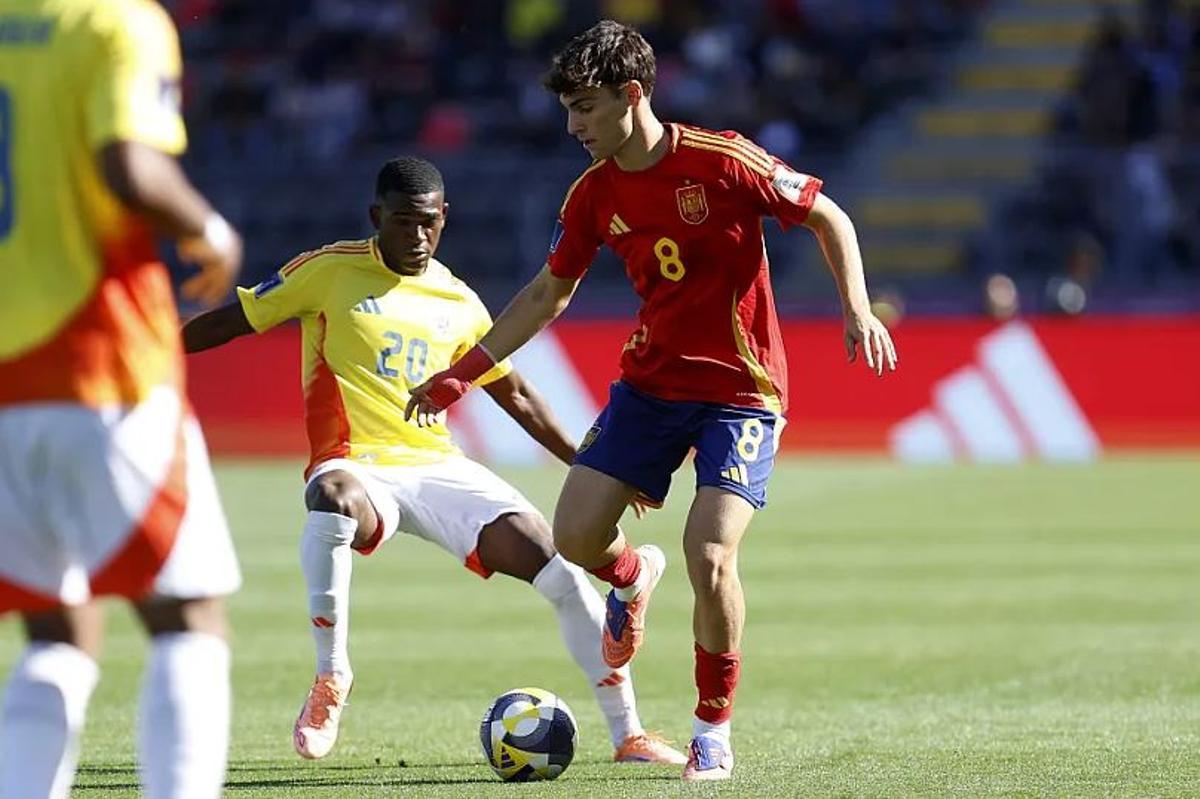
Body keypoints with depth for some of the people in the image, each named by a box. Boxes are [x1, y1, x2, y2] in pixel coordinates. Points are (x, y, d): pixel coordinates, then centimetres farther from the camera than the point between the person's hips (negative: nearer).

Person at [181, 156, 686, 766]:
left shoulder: (458, 304, 12)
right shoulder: (328, 273, 0)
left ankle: (627, 734, -1)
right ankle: (330, 677, -25)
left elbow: (514, 395, 23)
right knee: (333, 498, -43)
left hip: (439, 466, 4)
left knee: (560, 568, -11)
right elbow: (231, 322, 4)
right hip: (360, 467, -4)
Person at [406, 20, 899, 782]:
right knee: (576, 534, -8)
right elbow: (548, 294, 13)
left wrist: (858, 310, -17)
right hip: (651, 382, 5)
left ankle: (715, 730, 1)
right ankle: (633, 574, 31)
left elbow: (829, 219, -5)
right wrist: (463, 372, 8)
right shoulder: (594, 194, -1)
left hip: (742, 389, -5)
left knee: (710, 555, -19)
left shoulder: (725, 162, -16)